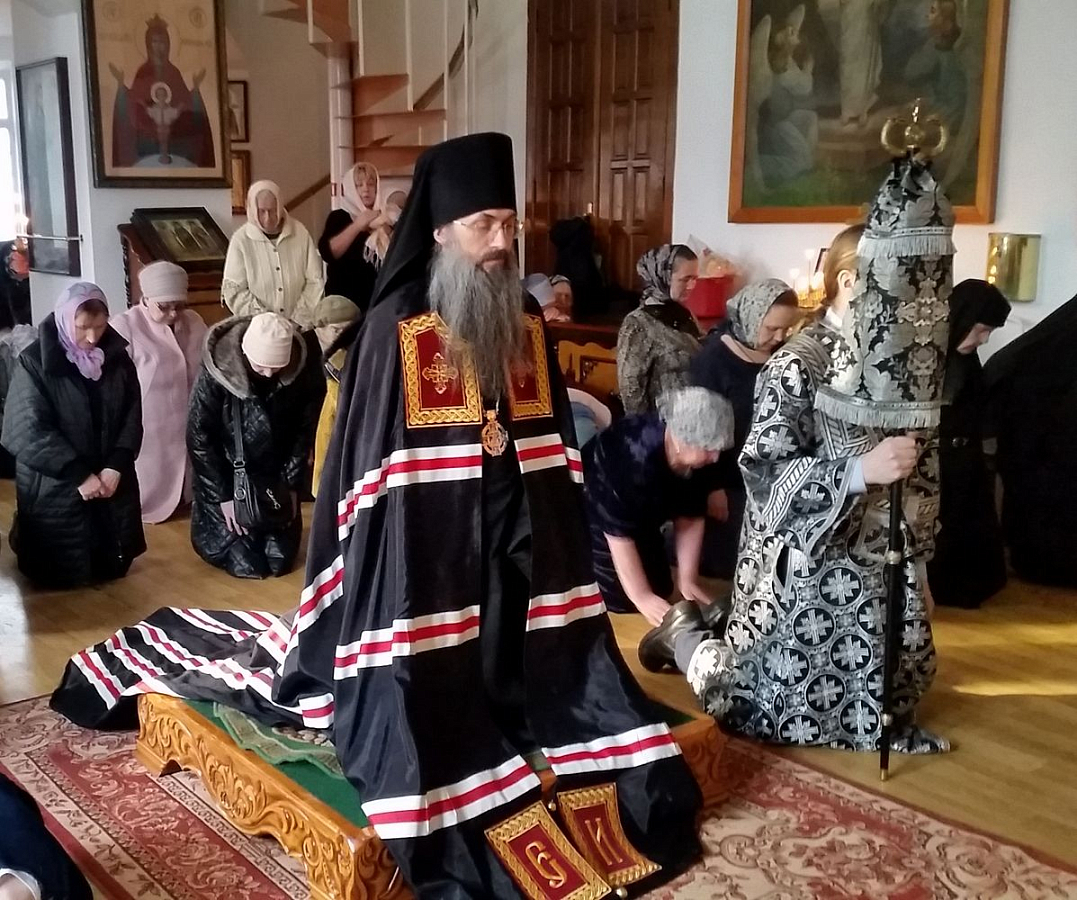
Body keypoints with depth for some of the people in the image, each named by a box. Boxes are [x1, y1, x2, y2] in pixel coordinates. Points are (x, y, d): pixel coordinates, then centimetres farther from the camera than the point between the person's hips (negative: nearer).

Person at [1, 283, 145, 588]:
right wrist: (79, 474, -18)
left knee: (114, 567, 14)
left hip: (113, 481, 4)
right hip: (55, 488, -3)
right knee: (59, 575, 6)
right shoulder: (35, 362, -12)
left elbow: (133, 416, 3)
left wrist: (116, 466, -11)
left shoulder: (117, 357, 1)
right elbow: (29, 431, -15)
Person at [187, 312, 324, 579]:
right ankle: (210, 527, 26)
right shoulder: (217, 371, -24)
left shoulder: (305, 370, -18)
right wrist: (224, 495, -14)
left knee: (280, 562, 3)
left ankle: (271, 535, 37)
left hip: (277, 476, 3)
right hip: (228, 474, -2)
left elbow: (305, 431, -4)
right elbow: (199, 438, -14)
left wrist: (292, 485, -5)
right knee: (246, 565, -4)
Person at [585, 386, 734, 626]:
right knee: (622, 602, -12)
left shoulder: (694, 457, -19)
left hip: (642, 521, 7)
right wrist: (641, 597, -31)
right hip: (595, 519, -7)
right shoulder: (634, 457, -41)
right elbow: (618, 532, -35)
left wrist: (688, 580, -9)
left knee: (661, 590, 9)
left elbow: (691, 516, -6)